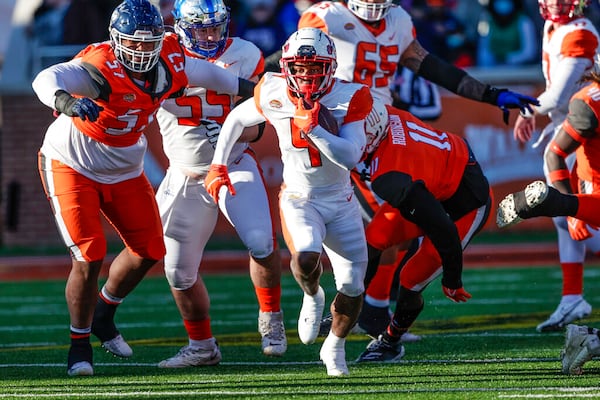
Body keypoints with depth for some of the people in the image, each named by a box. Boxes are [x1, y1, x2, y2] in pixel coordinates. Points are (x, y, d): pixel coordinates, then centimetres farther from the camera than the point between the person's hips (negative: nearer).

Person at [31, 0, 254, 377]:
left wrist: (251, 89, 22)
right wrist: (67, 102, -71)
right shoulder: (100, 69, -31)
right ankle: (80, 342, 8)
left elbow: (206, 73, 9)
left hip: (125, 172, 7)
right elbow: (47, 79, -49)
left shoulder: (169, 66, -12)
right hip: (72, 165, -7)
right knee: (89, 258, -13)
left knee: (149, 250, 11)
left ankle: (103, 313, 36)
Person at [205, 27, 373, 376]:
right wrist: (218, 166, 3)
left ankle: (335, 347, 31)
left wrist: (313, 127, -35)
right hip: (298, 200, -1)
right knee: (306, 258, -32)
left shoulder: (350, 98, -18)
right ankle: (312, 297, 5)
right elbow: (236, 119, 8)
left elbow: (350, 157, -27)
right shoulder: (274, 96, -12)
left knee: (353, 287, 1)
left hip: (341, 204, 1)